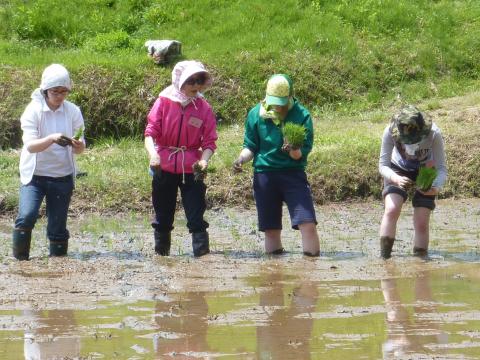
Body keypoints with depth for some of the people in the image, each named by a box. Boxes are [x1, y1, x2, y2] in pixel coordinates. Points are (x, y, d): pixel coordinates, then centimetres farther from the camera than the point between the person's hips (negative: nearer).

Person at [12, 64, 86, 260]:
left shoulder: (72, 111, -2)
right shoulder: (33, 110, -9)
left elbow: (79, 149, -2)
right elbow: (30, 145, -20)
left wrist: (78, 145, -27)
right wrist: (52, 139, -38)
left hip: (63, 176, 3)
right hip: (34, 175, -3)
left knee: (58, 225, 6)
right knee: (27, 216, -21)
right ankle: (20, 259, -7)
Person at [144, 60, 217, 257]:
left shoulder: (203, 108, -3)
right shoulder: (164, 101, -5)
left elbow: (209, 142, -2)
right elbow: (150, 132, -7)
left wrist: (203, 161, -21)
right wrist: (153, 154, -25)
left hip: (191, 168, -1)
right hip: (164, 166, 1)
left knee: (196, 214, -8)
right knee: (163, 214, 11)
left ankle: (202, 252, -10)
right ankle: (161, 253, 24)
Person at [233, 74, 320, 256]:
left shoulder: (302, 116, -5)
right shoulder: (256, 114, 1)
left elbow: (304, 151, -6)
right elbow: (250, 146, 9)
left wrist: (294, 151, -28)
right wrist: (241, 159, -11)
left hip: (293, 173, -2)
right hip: (264, 174, 2)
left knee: (307, 223, -14)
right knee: (271, 229, 6)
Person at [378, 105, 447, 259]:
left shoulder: (434, 134, -33)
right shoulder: (390, 132, -32)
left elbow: (441, 168, -27)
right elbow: (383, 165, -25)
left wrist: (436, 187, -48)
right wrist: (396, 179, -46)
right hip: (398, 171, 0)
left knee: (421, 223, -8)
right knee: (392, 209, -23)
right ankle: (384, 258, -19)